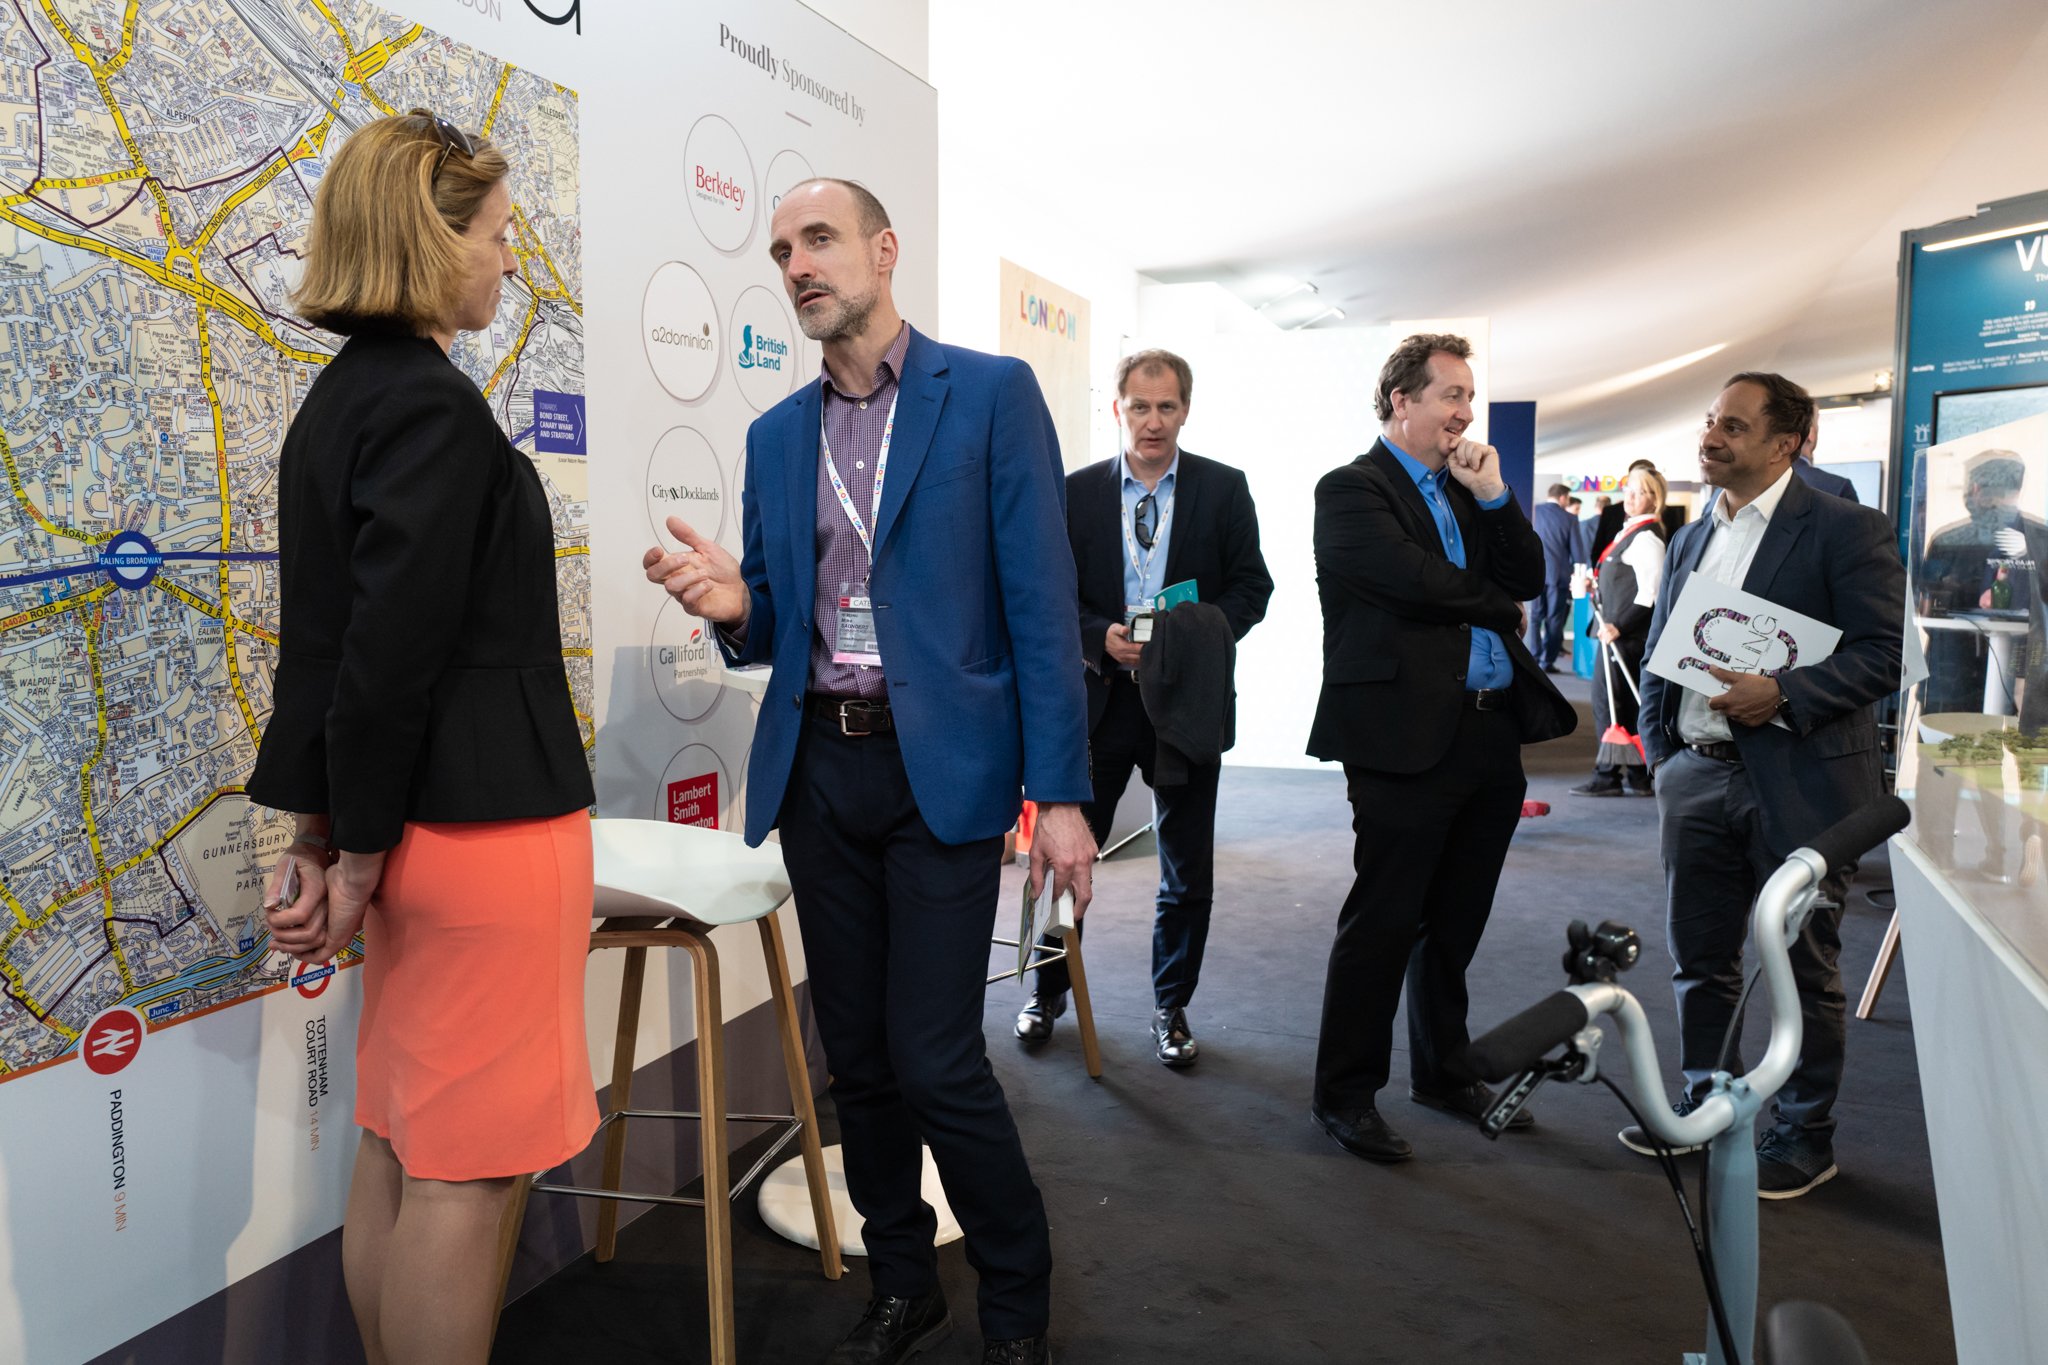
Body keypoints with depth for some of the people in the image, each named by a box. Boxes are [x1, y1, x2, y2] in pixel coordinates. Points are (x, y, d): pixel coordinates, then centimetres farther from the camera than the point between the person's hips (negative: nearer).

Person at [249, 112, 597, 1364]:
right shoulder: (433, 406, -15)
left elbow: (323, 634, 10)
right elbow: (393, 648, -19)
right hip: (488, 830, -9)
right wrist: (360, 854, -10)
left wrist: (317, 833, 10)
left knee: (400, 1147, 18)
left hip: (416, 827, 9)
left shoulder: (341, 398, 13)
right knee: (463, 1170, 2)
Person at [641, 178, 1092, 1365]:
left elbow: (1041, 600, -7)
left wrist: (1060, 792, -12)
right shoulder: (776, 433, 12)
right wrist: (734, 605, -10)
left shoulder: (991, 393, -2)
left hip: (942, 767, -5)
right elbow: (775, 627, 15)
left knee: (936, 1057, -5)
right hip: (817, 771, 5)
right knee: (858, 1055, 12)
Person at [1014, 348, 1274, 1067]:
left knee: (1188, 871, 9)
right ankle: (1048, 991, 28)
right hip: (1099, 695, 0)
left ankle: (1171, 1007, 27)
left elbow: (1251, 585, 1)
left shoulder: (1224, 488, 1)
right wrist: (1101, 638, -15)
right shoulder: (1076, 492, 3)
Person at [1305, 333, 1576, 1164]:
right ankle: (1344, 1094, 12)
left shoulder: (1467, 489, 19)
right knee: (1382, 923, -1)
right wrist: (1496, 605, -2)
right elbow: (1413, 580, -18)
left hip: (1490, 736, 8)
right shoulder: (1351, 490, -5)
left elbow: (1528, 579, 12)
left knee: (1455, 924, 16)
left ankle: (1441, 1072, 31)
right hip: (1407, 737, -8)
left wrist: (1493, 494, 1)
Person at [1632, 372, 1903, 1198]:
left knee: (1803, 968, 7)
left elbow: (1887, 652, -12)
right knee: (1699, 957, 14)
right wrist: (1660, 751, 9)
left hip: (1798, 781, -6)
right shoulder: (1690, 540, 13)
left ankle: (1804, 1138, 22)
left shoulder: (1846, 532, -6)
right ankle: (1706, 1106, 30)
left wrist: (1783, 693, -22)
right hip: (1698, 775, 6)